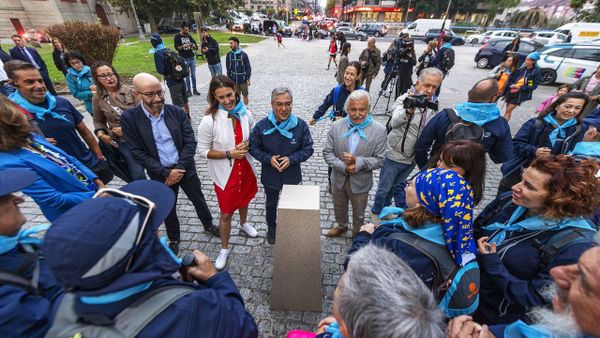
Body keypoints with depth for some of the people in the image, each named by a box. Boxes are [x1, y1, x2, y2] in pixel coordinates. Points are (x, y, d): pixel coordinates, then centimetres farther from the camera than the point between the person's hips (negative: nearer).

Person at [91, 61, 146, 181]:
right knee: (138, 175, -1)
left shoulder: (130, 90, -7)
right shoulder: (97, 98, 1)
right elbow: (98, 121, 15)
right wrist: (100, 133, -4)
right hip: (122, 141, 1)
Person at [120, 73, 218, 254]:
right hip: (160, 175, 0)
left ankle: (208, 225, 46)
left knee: (198, 200, 19)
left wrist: (180, 168, -17)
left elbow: (190, 142, -10)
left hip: (185, 169, 1)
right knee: (167, 209, 19)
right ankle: (173, 239, 45)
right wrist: (166, 173, -17)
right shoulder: (129, 118, -12)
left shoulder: (177, 112, -9)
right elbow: (138, 153, -12)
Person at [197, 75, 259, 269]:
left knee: (244, 198, 28)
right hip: (224, 173, -4)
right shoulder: (209, 120, -21)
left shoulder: (245, 114, -11)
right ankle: (224, 248, 34)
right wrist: (229, 153, -24)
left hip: (245, 168, 4)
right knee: (226, 213, 9)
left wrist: (247, 145, -15)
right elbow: (203, 151, -14)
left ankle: (244, 223, 61)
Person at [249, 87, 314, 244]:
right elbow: (253, 147, -6)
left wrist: (291, 159, -25)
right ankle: (271, 228, 54)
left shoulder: (301, 125, -18)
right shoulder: (262, 126, -17)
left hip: (293, 176, 0)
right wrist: (268, 159, -23)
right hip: (270, 176, 0)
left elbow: (308, 149, -10)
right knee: (271, 204, 26)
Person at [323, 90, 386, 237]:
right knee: (339, 208, 27)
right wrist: (343, 167, -23)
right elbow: (327, 152, -9)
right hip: (338, 179, 2)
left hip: (360, 182, -2)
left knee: (358, 213, 22)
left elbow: (379, 160, -14)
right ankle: (341, 226, 58)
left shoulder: (379, 130, -17)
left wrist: (357, 162, -29)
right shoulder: (336, 126, -12)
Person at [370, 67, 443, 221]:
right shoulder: (405, 99, -18)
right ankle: (376, 211, 37)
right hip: (395, 155, -5)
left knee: (396, 187, 24)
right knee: (384, 188, 11)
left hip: (413, 157, 6)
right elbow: (394, 122, -39)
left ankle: (385, 209, 47)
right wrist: (408, 110, -54)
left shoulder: (433, 103, 1)